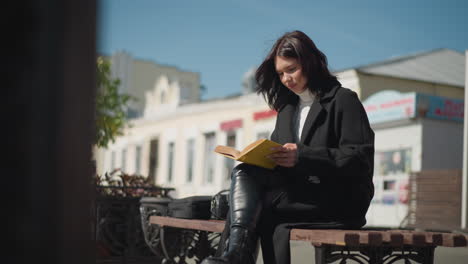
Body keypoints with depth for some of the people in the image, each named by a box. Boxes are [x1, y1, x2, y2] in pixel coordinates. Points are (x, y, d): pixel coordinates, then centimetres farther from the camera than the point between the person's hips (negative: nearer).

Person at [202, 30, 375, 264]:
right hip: (298, 192, 6)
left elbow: (360, 158, -11)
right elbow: (280, 157, 20)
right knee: (243, 173, -20)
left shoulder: (342, 100, 1)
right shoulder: (287, 109, 22)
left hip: (341, 200, -6)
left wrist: (302, 156, -20)